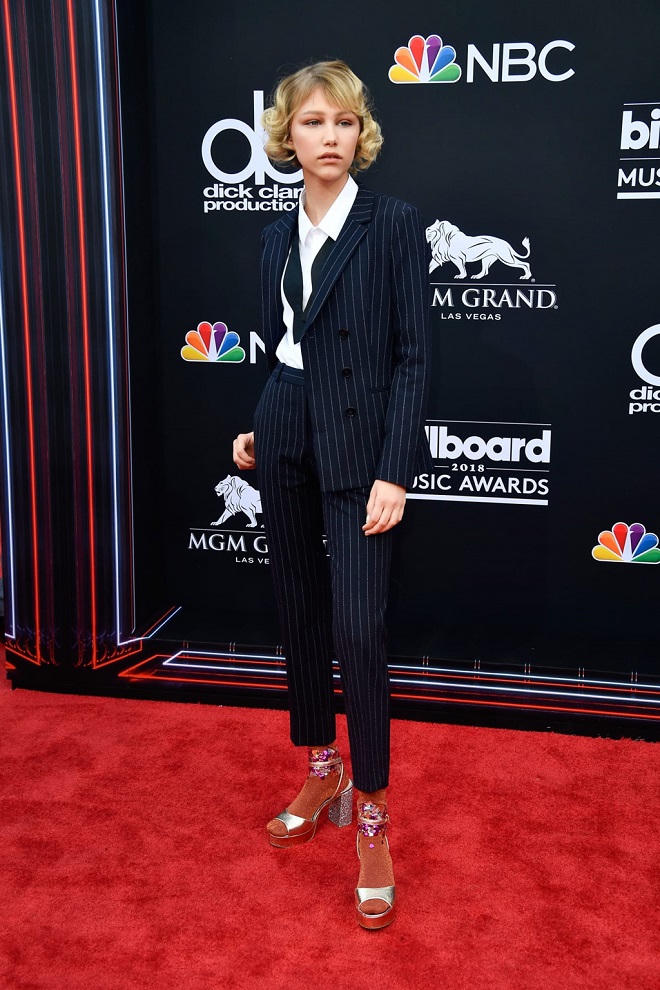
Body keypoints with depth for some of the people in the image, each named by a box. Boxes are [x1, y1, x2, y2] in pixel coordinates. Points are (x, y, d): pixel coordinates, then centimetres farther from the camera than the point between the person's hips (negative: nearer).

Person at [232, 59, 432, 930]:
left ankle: (372, 817, 6)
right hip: (285, 443, 6)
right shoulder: (278, 234, 10)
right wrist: (258, 429, 9)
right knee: (300, 614, 12)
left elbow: (414, 355, -10)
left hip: (357, 448, -5)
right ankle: (321, 775, 30)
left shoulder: (393, 224, -6)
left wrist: (394, 471, -17)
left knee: (357, 628, -9)